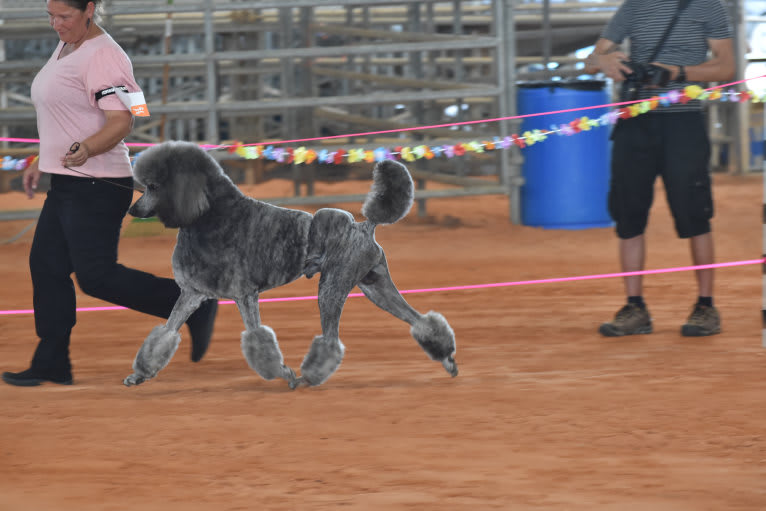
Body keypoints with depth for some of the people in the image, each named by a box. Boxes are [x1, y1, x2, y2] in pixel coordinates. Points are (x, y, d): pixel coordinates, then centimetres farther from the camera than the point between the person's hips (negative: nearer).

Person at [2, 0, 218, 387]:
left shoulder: (103, 57, -17)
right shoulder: (65, 48, 15)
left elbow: (121, 122, -24)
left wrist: (85, 149, -41)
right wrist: (40, 162, 26)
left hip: (98, 187, -10)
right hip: (65, 185, 10)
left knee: (96, 276, -11)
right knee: (46, 266, 8)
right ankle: (51, 364, 13)